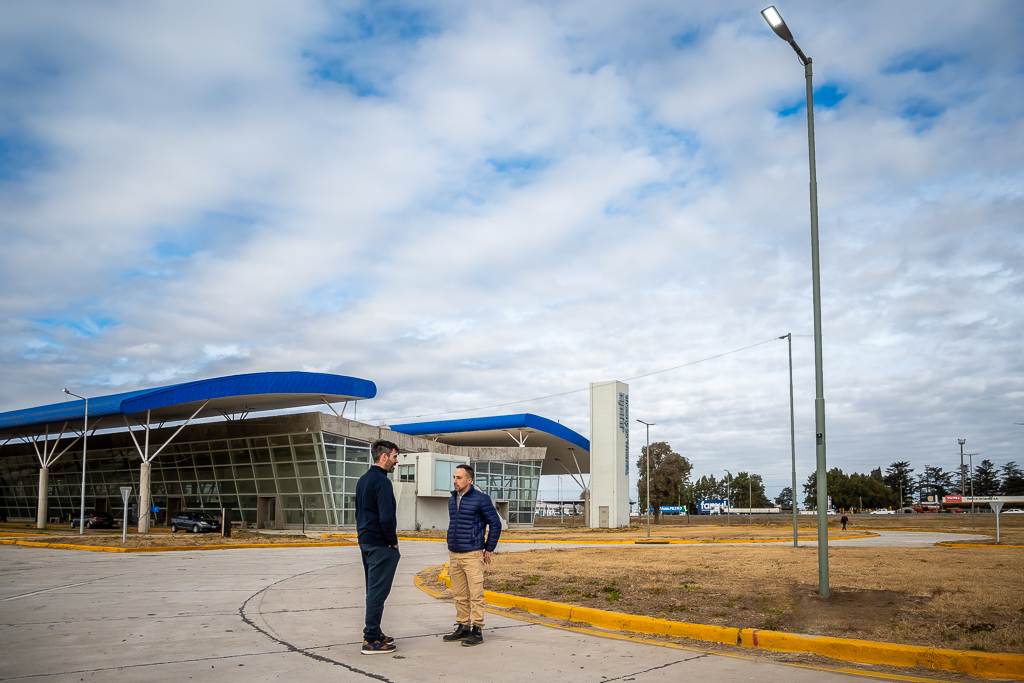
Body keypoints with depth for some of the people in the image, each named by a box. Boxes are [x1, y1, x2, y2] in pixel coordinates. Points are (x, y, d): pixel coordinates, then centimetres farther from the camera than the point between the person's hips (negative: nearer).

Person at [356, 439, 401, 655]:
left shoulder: (363, 480, 13)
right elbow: (386, 518, -23)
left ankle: (372, 633, 25)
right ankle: (371, 640, -1)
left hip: (365, 542, 10)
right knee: (378, 591, -4)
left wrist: (365, 535, 17)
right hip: (381, 545, -10)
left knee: (373, 589, 17)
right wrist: (393, 541, -10)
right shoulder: (382, 481, -17)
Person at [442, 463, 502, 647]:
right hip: (454, 555, 6)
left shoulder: (481, 499, -9)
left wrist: (489, 549, -2)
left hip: (472, 554, -6)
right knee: (459, 595, 11)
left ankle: (477, 630, 1)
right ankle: (462, 627, 19)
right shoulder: (452, 499, 11)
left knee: (475, 595, -4)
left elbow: (495, 523, -4)